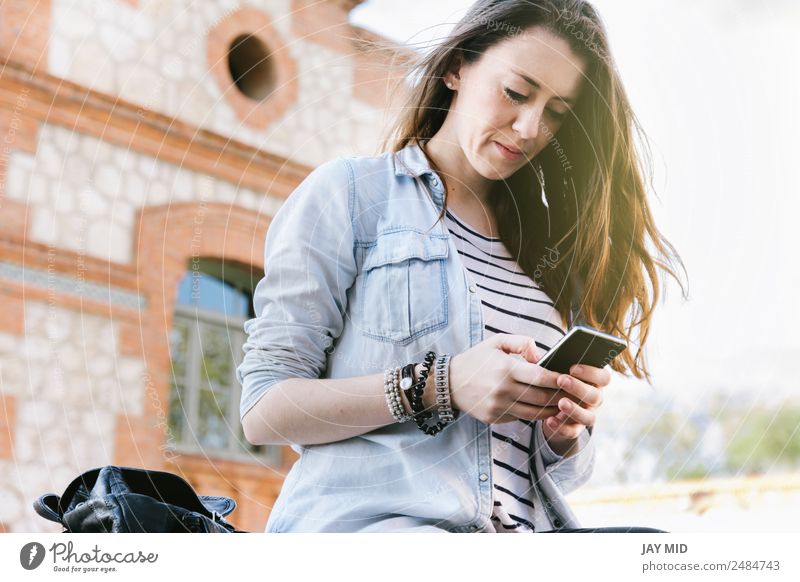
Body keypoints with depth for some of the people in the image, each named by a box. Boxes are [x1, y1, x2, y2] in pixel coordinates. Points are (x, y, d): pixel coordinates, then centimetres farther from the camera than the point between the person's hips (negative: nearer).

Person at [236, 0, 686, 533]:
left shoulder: (550, 253, 21)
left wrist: (565, 432, -1)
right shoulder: (350, 192, 6)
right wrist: (437, 385, -15)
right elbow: (263, 411, -3)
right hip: (367, 520, -5)